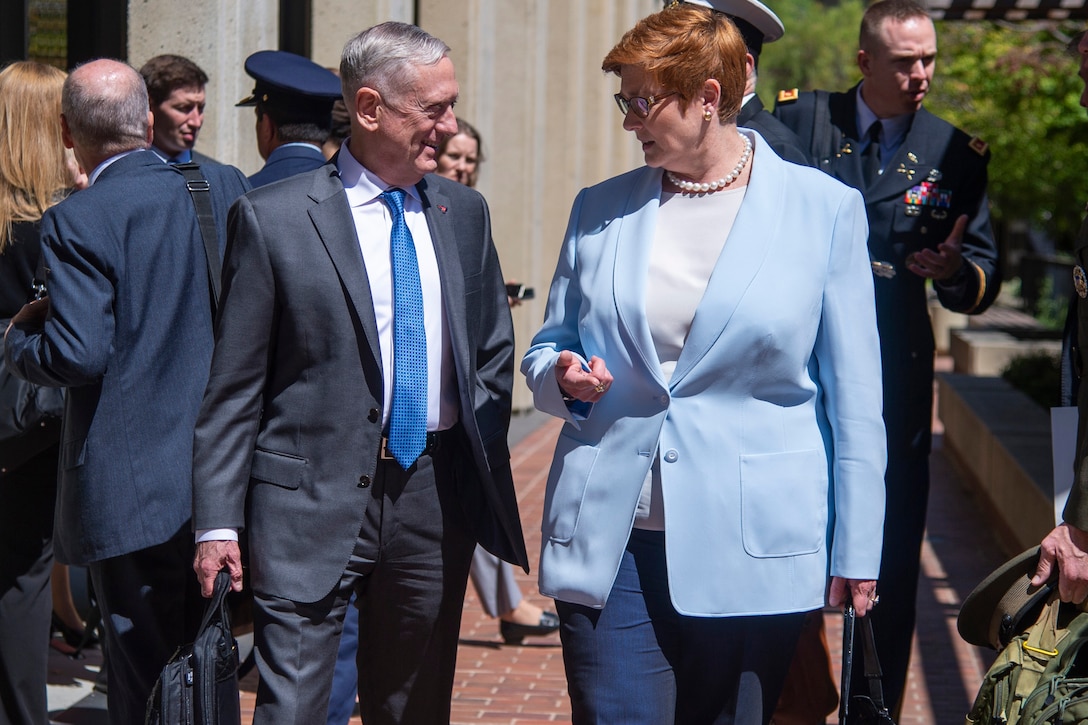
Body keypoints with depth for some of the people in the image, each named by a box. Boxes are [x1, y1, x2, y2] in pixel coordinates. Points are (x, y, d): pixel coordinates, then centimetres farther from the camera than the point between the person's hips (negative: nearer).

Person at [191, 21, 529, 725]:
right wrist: (219, 521, -7)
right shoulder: (273, 218, -6)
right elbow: (235, 385, -4)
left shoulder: (463, 211, 8)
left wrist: (482, 454, 6)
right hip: (315, 498, -4)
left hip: (438, 498, 4)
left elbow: (494, 349, 18)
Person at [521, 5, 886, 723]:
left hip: (753, 551, -2)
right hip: (611, 544, 2)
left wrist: (855, 553, -1)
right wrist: (561, 376, -5)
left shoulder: (825, 209, -1)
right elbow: (546, 347, 19)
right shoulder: (599, 208, 9)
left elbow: (853, 399, 0)